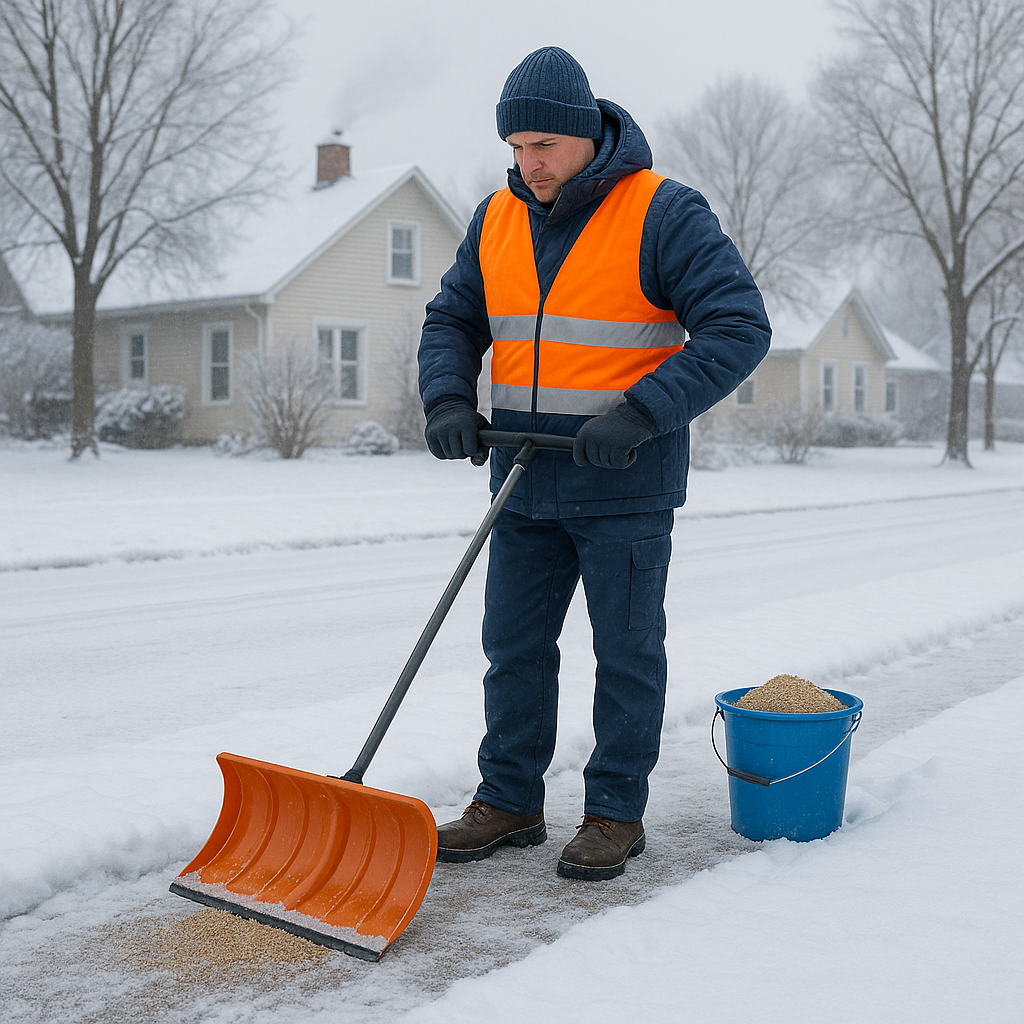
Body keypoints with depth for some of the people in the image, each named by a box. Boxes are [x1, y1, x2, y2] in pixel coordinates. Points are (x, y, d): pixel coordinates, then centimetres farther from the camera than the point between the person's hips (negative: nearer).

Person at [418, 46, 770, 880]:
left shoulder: (662, 213, -11)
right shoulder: (496, 219, 7)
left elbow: (739, 328, -17)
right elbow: (452, 320, 12)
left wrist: (640, 414, -26)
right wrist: (448, 402, -9)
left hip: (626, 489, -5)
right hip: (526, 485, 6)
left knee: (626, 653, 5)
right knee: (514, 647, 10)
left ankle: (617, 813, 18)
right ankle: (509, 802, 23)